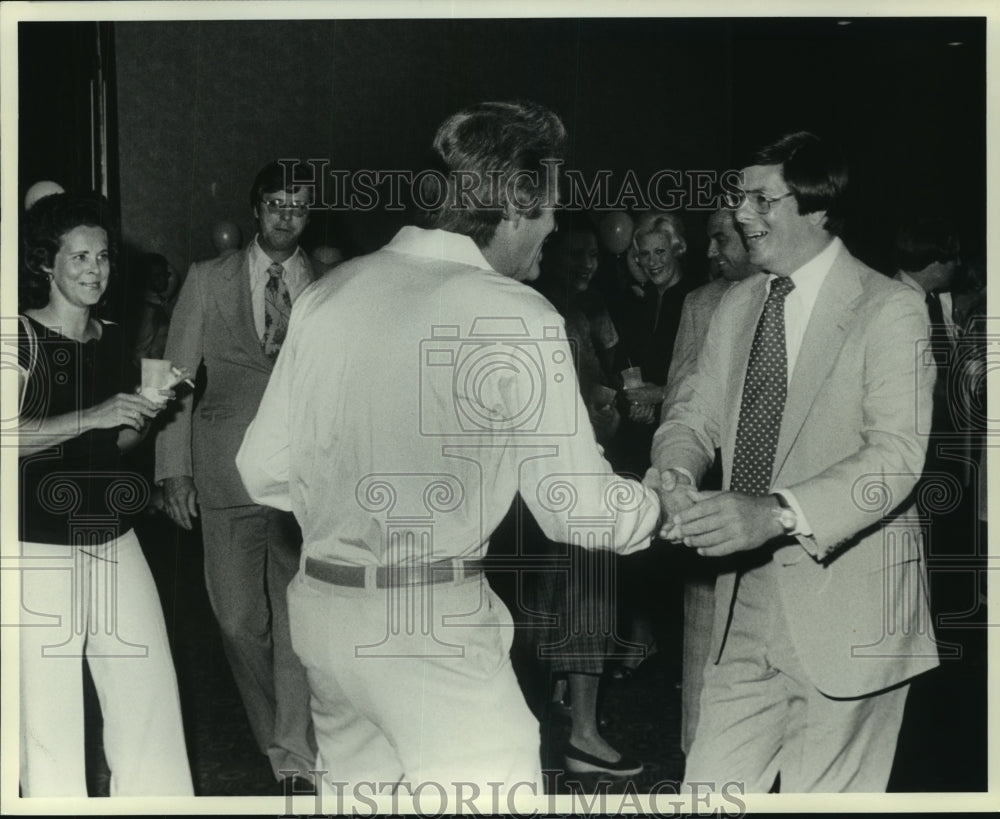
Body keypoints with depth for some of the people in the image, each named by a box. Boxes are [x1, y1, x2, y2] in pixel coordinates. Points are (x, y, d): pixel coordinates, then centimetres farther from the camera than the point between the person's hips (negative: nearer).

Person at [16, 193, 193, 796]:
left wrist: (147, 411, 3)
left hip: (114, 539, 6)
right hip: (41, 548, -5)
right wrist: (93, 416, -22)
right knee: (50, 712, -3)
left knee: (151, 696, 2)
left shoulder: (112, 339, 13)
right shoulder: (23, 337, -6)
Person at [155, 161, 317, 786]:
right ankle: (274, 734, 27)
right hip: (227, 470, 1)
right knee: (240, 619, 7)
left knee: (298, 617, -3)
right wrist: (174, 469, 1)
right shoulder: (207, 281, 8)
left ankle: (295, 757, 6)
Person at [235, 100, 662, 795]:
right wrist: (662, 507, 10)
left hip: (321, 605, 7)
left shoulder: (330, 292, 3)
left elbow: (264, 471, 8)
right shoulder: (517, 317, -12)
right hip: (436, 624, -7)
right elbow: (578, 510, -9)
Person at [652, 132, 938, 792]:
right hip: (748, 603, 6)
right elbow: (695, 413, 11)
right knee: (712, 786, 10)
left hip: (847, 610, -6)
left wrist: (778, 513, -36)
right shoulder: (738, 305, 11)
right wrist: (677, 475, -13)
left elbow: (897, 450, -21)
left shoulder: (890, 309, -10)